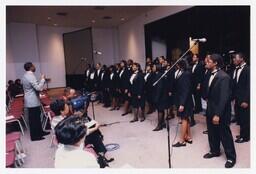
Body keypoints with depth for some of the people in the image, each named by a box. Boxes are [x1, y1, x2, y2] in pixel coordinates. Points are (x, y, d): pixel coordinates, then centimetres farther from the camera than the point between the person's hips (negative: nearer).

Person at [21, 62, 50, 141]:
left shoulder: (25, 75, 12)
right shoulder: (31, 76, -21)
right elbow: (38, 88, -25)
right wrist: (43, 79, -14)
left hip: (30, 100, 10)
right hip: (33, 101, -10)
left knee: (37, 117, 18)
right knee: (34, 118, -1)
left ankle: (40, 132, 28)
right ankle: (35, 136, 10)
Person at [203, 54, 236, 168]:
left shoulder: (224, 77, -20)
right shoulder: (211, 75, 5)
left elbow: (224, 98, -23)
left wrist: (218, 114, -24)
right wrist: (209, 109, 7)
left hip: (220, 113, -7)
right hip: (210, 110, 8)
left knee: (225, 134, 9)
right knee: (212, 133, 20)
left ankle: (231, 157, 27)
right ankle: (214, 151, 40)